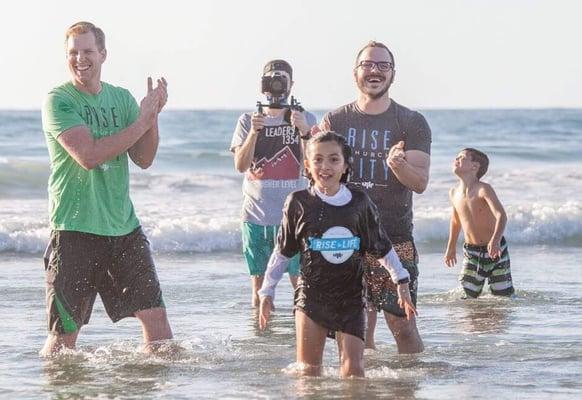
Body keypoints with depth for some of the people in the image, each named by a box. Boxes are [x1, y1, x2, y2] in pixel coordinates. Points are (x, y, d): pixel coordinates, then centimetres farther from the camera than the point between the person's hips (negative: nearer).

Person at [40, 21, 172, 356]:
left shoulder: (121, 98, 11)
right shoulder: (58, 100, -7)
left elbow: (143, 159, 6)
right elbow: (88, 155, -18)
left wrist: (153, 116, -11)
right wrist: (142, 121, -14)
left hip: (125, 228, 5)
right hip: (75, 229, -5)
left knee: (155, 314, 2)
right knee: (65, 333, -1)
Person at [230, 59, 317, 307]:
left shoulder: (306, 120, 5)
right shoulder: (248, 121, 8)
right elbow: (241, 166, -3)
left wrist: (303, 131, -20)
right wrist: (254, 133, -18)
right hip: (256, 215, 1)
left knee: (301, 282, -7)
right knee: (260, 286, 5)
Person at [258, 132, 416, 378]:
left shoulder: (359, 203, -1)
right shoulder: (299, 203, -3)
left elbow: (382, 248, 11)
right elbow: (282, 252, 7)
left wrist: (402, 282, 11)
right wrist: (267, 292, 9)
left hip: (350, 297, 0)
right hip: (311, 296, 0)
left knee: (353, 368, -5)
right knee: (308, 371, 0)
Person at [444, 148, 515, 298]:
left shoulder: (483, 190, -20)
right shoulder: (454, 193, -2)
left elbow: (501, 215, -32)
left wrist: (495, 240, -49)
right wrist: (451, 247, 26)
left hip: (495, 250, -4)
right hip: (471, 252, 4)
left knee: (504, 295, 3)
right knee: (466, 296, -3)